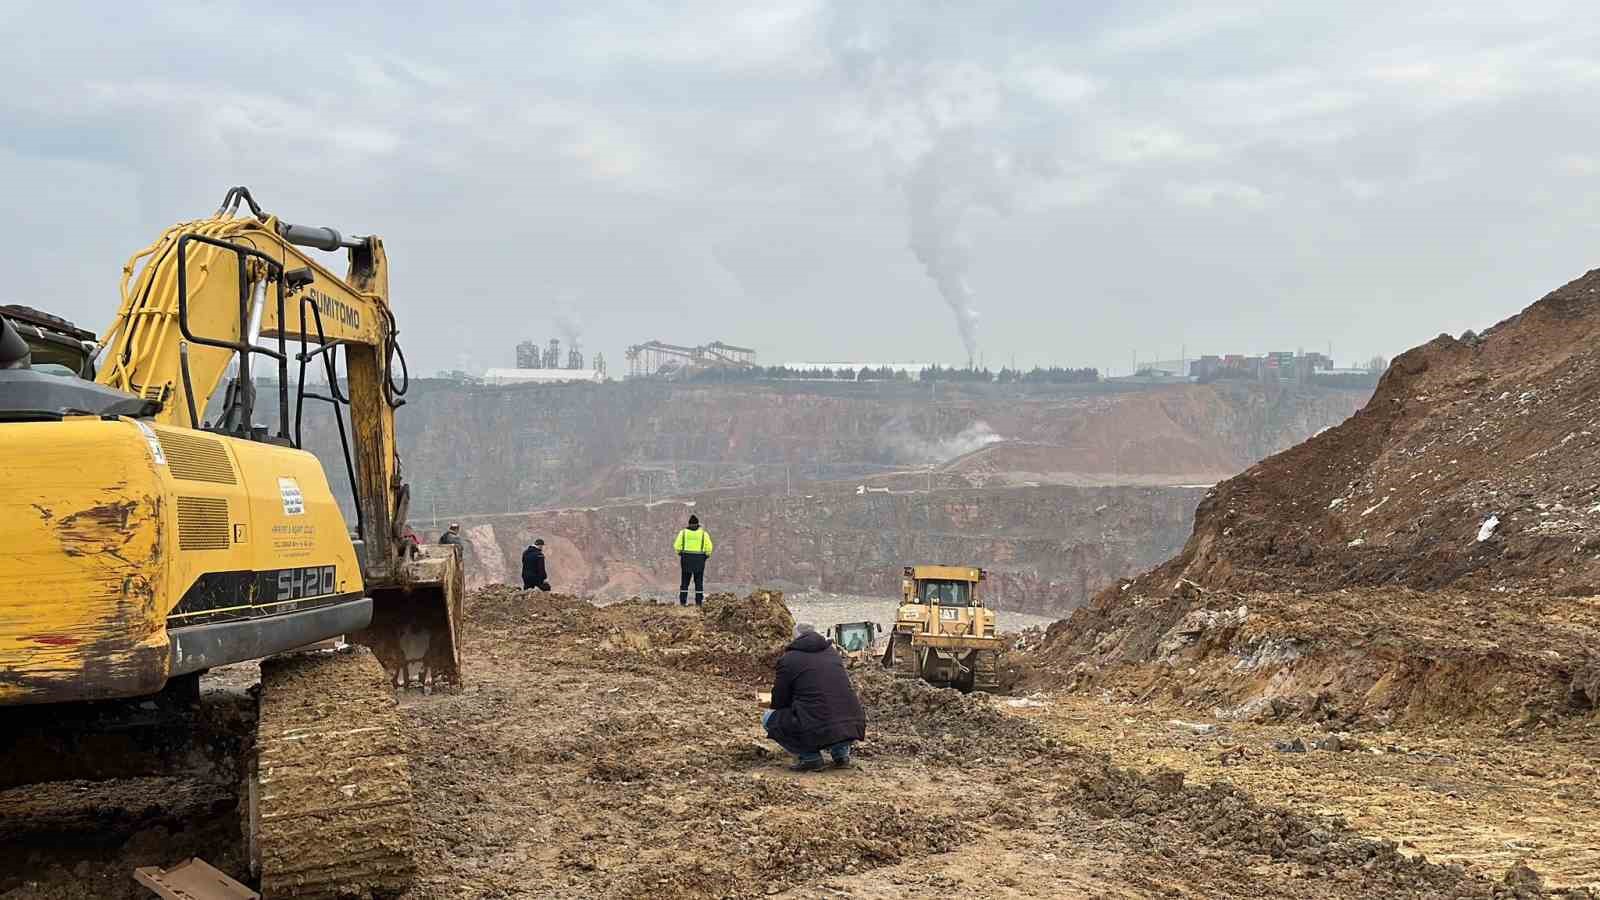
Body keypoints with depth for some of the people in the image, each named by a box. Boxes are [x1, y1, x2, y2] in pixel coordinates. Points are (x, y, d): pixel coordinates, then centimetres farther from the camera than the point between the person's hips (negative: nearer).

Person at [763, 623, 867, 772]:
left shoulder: (788, 659, 2)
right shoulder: (832, 652, 19)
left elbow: (778, 703, 8)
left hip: (817, 732, -6)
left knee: (768, 717, 14)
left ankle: (810, 757, 3)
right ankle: (841, 751, 16)